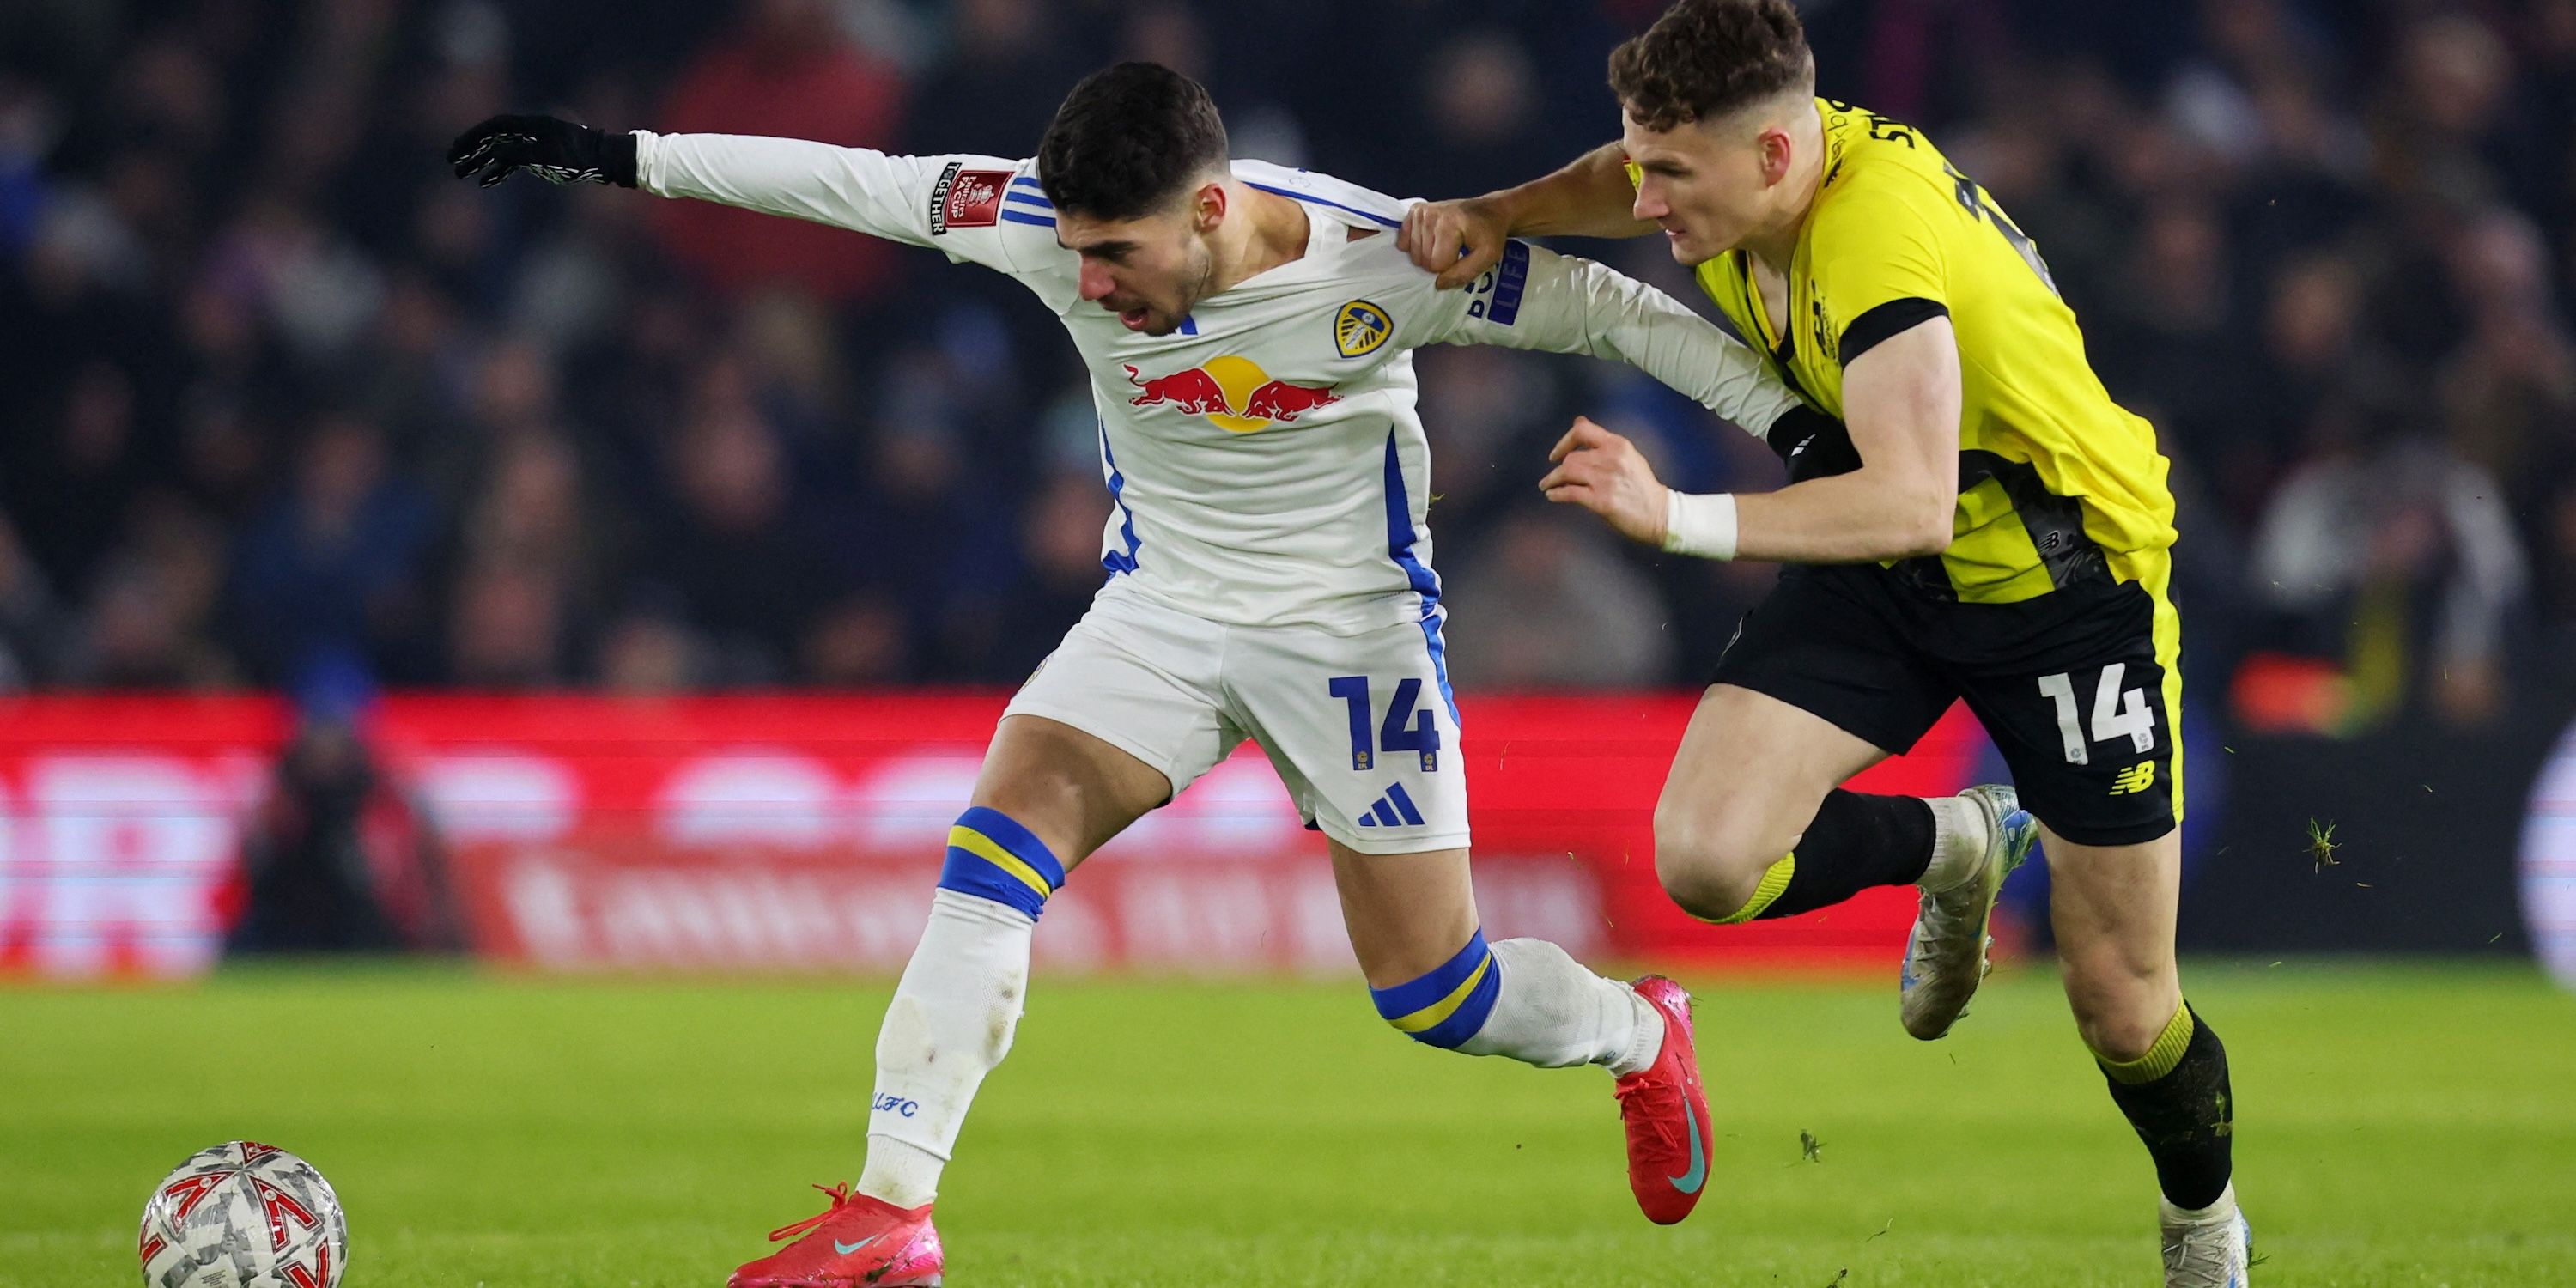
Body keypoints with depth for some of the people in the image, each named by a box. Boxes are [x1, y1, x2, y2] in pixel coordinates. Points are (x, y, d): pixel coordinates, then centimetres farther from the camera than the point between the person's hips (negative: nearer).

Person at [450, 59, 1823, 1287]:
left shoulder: (1379, 261, -27)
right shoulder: (1042, 223, -19)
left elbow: (1605, 311, -17)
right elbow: (851, 182, -9)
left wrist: (1799, 421, -18)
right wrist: (624, 157, -7)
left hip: (1351, 621, -3)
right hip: (1159, 611, 3)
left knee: (1432, 992, 0)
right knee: (1000, 840, -19)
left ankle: (1641, 1035, 34)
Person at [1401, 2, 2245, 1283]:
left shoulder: (1880, 244, -35)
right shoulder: (1750, 162, -12)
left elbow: (1915, 501, -46)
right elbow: (1622, 185, 14)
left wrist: (1684, 520, -51)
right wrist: (1495, 214, -5)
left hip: (2070, 587, -6)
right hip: (1879, 572, 6)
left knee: (2125, 1012, 2)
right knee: (1707, 859, -17)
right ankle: (1949, 850, 14)